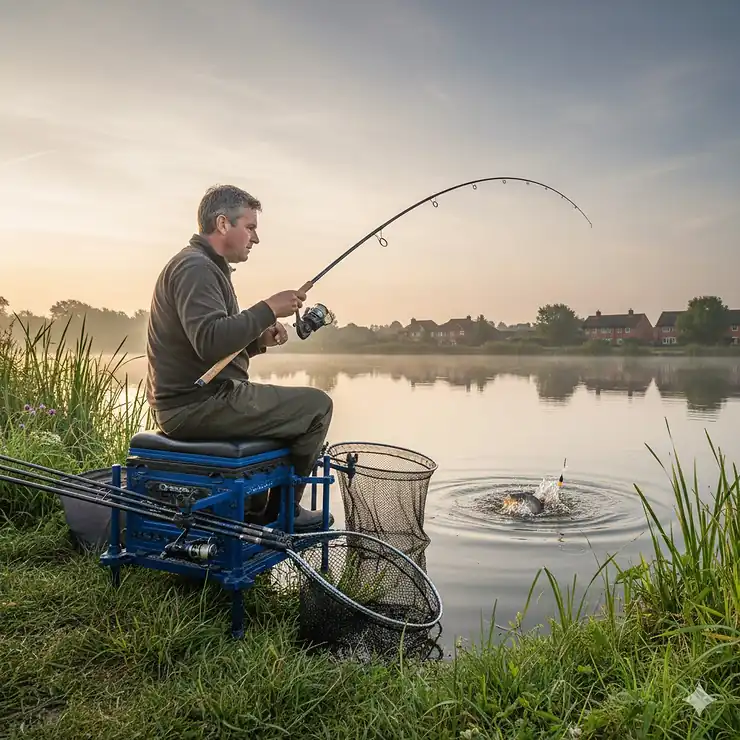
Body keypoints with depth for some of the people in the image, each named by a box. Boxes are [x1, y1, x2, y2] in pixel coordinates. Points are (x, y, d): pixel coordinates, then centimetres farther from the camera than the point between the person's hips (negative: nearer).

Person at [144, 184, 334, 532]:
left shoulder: (207, 267, 20)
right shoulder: (194, 267, -14)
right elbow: (209, 342, -29)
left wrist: (258, 340, 5)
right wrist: (268, 309, -21)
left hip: (187, 402, 11)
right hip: (196, 404, -11)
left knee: (290, 405, 26)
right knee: (316, 406, -7)